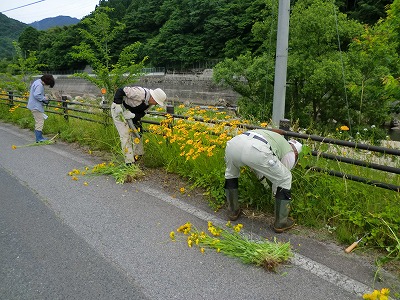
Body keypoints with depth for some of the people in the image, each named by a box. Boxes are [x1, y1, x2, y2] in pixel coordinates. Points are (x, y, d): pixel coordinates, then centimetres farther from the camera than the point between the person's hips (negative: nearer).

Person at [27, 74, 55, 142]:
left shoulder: (37, 82, 12)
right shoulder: (39, 85, -20)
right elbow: (36, 95, -28)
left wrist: (44, 98, 9)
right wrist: (44, 98, -14)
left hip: (34, 106, 11)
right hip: (36, 106, -11)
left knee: (38, 121, 18)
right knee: (40, 121, -7)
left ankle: (39, 137, 26)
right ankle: (39, 139, -4)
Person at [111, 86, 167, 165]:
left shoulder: (150, 102, -10)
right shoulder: (139, 93, -35)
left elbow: (142, 112, -7)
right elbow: (120, 91, -32)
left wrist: (134, 117, -26)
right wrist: (117, 105, -36)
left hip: (130, 112, 8)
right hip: (119, 110, -8)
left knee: (137, 133, 11)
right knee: (125, 135, -12)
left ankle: (138, 156, 26)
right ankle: (129, 162, -8)